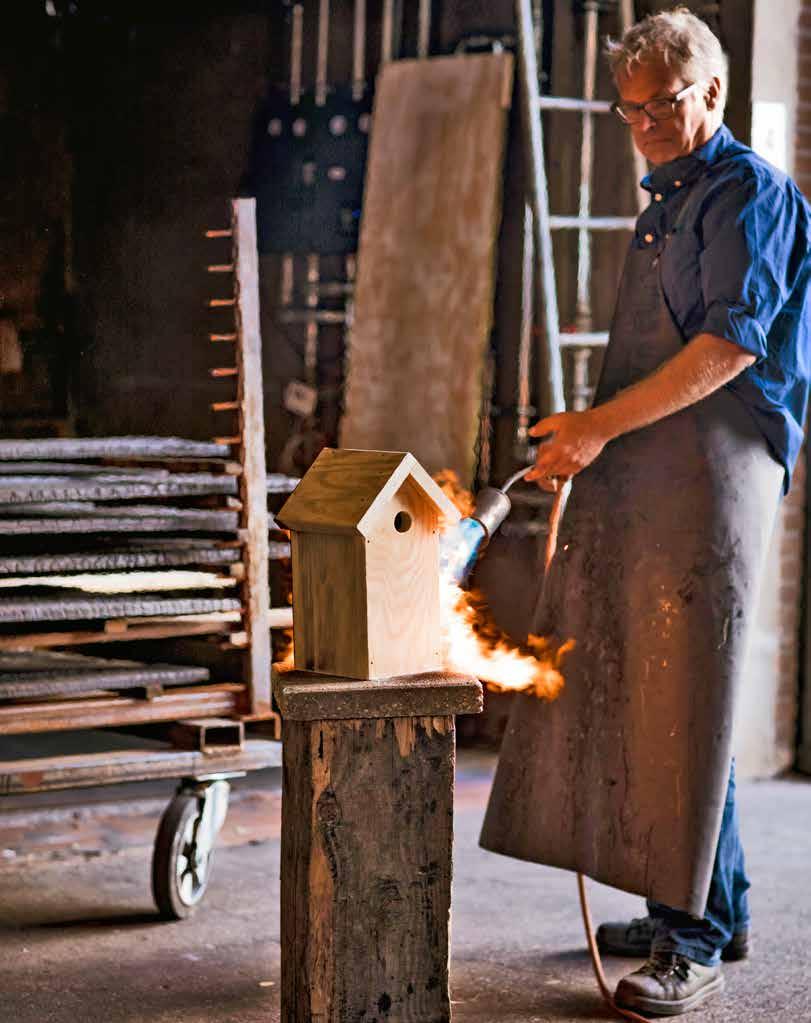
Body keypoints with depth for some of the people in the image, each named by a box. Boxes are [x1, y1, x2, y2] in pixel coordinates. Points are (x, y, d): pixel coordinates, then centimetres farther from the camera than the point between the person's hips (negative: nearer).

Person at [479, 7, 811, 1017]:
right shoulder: (665, 199, 23)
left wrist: (599, 426, -18)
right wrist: (579, 441, 19)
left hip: (708, 475, -9)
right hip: (632, 478, 9)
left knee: (686, 702, -9)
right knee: (637, 693, 10)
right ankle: (708, 908, 21)